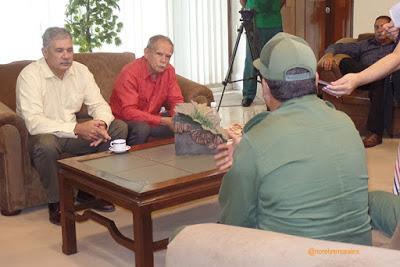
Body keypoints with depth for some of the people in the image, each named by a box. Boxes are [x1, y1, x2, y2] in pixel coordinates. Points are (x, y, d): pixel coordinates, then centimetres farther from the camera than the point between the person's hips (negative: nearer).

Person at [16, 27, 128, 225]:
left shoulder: (80, 71, 0)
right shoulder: (30, 75, -19)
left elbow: (99, 104, -1)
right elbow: (34, 122, -29)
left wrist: (101, 123, -26)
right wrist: (77, 129, -35)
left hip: (75, 131, 6)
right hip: (43, 135, -6)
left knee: (119, 128, -9)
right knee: (46, 143, -40)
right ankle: (56, 203, -14)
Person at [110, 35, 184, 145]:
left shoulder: (169, 71, -3)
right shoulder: (130, 73, -22)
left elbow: (176, 101, 2)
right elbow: (128, 112, -29)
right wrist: (164, 121, -35)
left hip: (152, 119, 6)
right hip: (125, 121, -6)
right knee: (142, 128, -35)